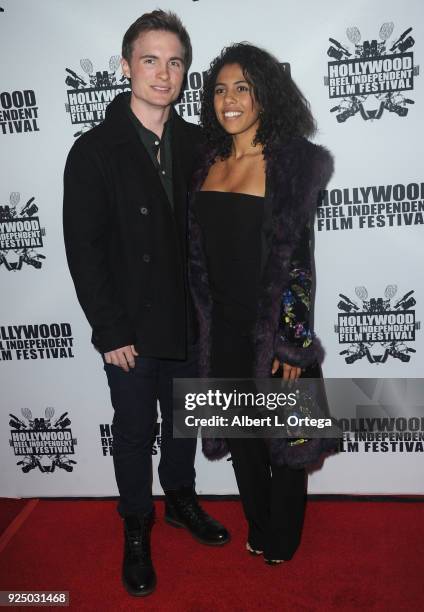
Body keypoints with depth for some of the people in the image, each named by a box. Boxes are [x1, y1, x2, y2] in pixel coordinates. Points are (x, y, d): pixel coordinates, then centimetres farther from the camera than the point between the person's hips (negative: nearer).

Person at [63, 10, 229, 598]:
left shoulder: (196, 143, 2)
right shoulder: (94, 151, -9)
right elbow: (83, 248, -11)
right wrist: (110, 331, -13)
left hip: (188, 320, 4)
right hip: (131, 328, -4)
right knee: (135, 429, 11)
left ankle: (182, 499, 44)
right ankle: (137, 530, 33)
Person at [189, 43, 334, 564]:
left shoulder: (292, 161, -10)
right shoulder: (208, 161, 5)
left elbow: (294, 258, -13)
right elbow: (200, 252, 7)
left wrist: (292, 341, -14)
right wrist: (205, 324, 7)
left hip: (273, 328, -5)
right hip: (223, 330, 5)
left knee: (283, 439, 13)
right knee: (239, 433, 18)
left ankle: (283, 540, 38)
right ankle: (258, 527, 42)